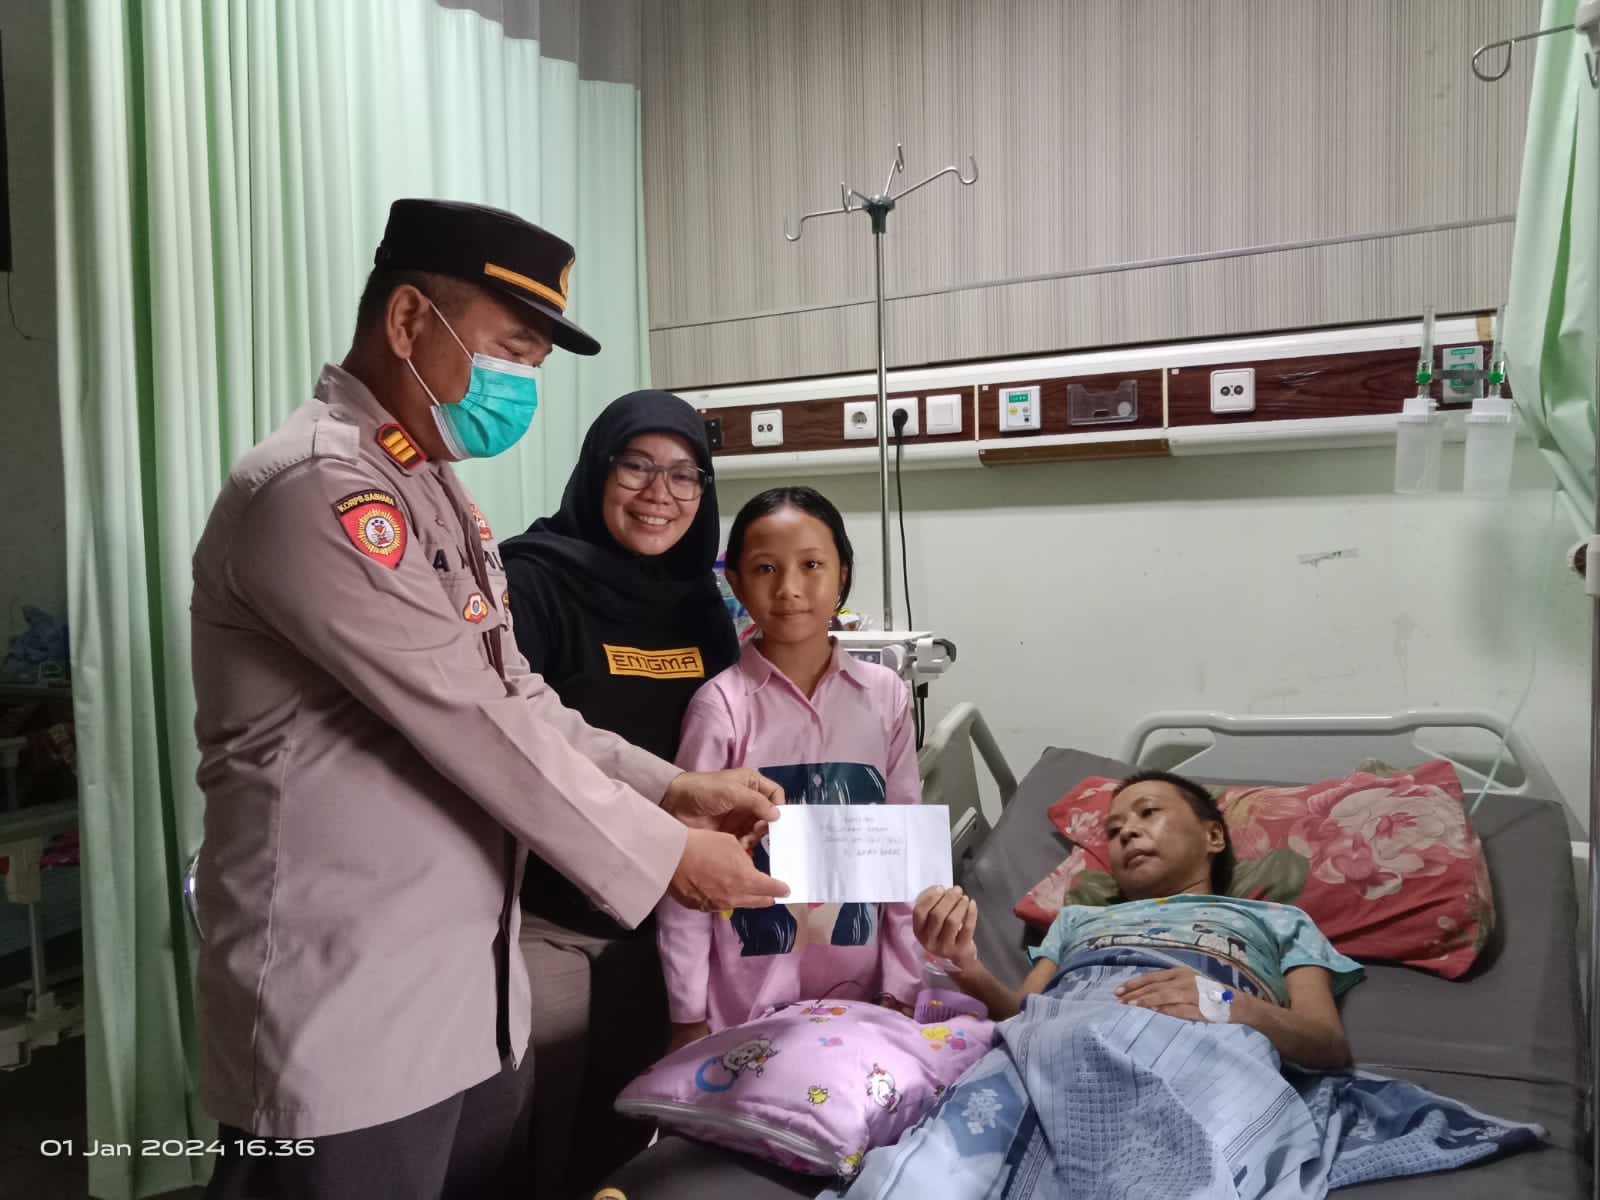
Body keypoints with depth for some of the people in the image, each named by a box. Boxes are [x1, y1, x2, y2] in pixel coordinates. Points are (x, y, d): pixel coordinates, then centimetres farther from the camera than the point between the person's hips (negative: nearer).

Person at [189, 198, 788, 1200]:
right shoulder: (315, 488, -19)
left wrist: (668, 789, 2)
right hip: (346, 1022, -8)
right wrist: (660, 853, -13)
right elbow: (472, 725, -22)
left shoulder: (440, 494, 13)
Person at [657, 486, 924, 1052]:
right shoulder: (721, 704, -12)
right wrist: (688, 1015, -5)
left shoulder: (885, 695, -3)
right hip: (745, 1003, -2)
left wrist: (901, 986, 2)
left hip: (858, 992, 3)